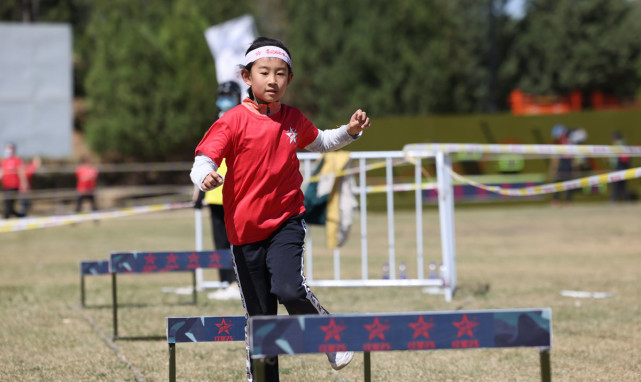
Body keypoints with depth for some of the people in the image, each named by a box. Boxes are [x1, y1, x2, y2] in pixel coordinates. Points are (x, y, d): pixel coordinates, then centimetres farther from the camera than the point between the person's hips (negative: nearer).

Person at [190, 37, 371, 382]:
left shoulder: (294, 120, 4)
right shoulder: (234, 121, -9)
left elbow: (319, 142, 26)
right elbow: (204, 159, -18)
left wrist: (350, 131, 9)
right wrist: (205, 177, -40)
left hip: (286, 221, 1)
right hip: (245, 230, -1)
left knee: (289, 289, -24)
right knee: (259, 315, 4)